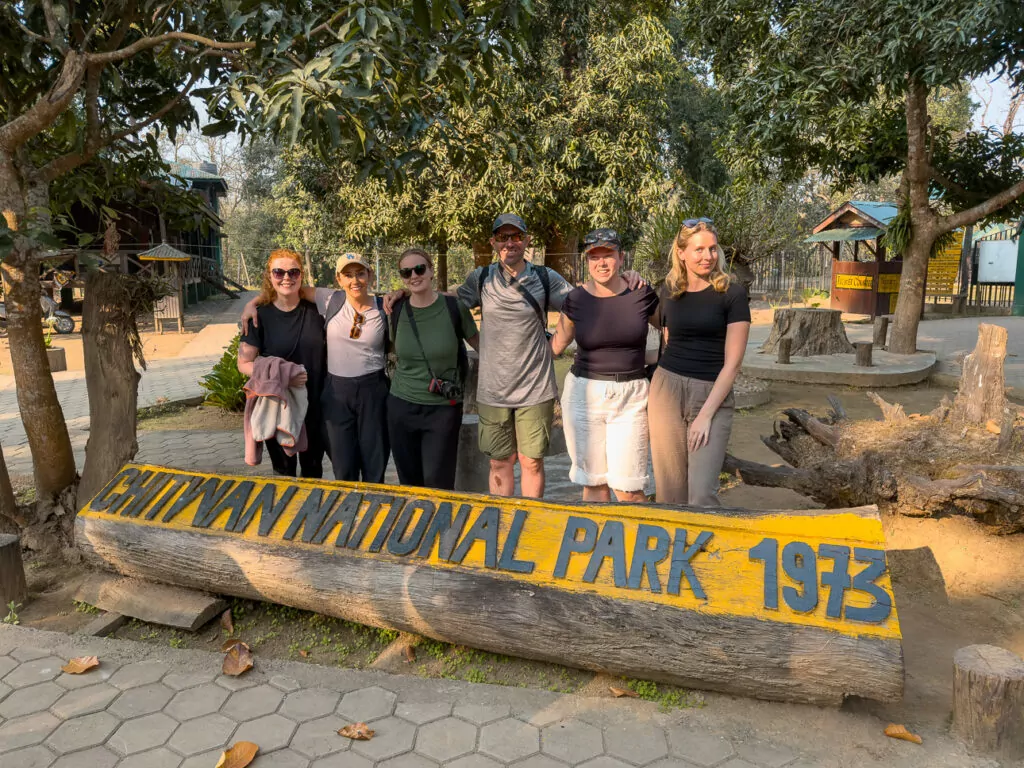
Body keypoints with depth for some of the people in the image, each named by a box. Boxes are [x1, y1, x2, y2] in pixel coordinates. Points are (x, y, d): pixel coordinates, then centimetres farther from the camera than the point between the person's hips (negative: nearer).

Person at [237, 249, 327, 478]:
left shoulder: (315, 309, -4)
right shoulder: (260, 316, -9)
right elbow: (244, 363, -8)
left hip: (314, 404, 2)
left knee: (313, 468, 18)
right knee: (283, 471, 16)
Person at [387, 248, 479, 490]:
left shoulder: (455, 308, -8)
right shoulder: (397, 311, 0)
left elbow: (480, 344, 3)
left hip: (444, 409, -3)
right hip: (401, 406, 3)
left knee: (438, 485, -1)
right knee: (409, 483, 12)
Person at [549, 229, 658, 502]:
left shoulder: (642, 295, -2)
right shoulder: (575, 299, 0)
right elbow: (557, 344, 14)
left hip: (630, 396, -1)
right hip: (584, 393, 1)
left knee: (627, 488, -5)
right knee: (593, 482, 8)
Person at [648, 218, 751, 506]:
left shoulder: (732, 293, -4)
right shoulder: (669, 291, 8)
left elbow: (733, 361, -7)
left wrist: (706, 414, -12)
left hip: (713, 395, -3)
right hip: (667, 389, 3)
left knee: (702, 493, -11)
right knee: (670, 490, 5)